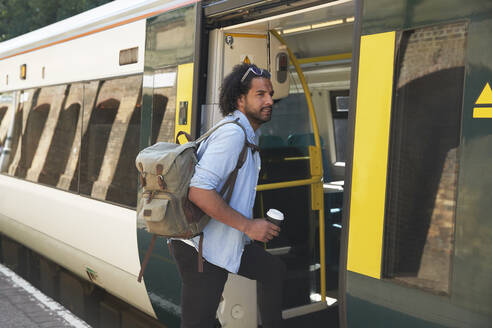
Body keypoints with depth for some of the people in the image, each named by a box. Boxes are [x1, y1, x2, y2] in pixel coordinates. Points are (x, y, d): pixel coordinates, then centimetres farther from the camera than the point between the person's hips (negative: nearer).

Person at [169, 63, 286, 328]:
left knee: (274, 271, 23)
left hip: (225, 241, 10)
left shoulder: (248, 136, 13)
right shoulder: (233, 133, -19)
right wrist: (248, 226, -22)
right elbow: (199, 191, -29)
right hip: (201, 247, -10)